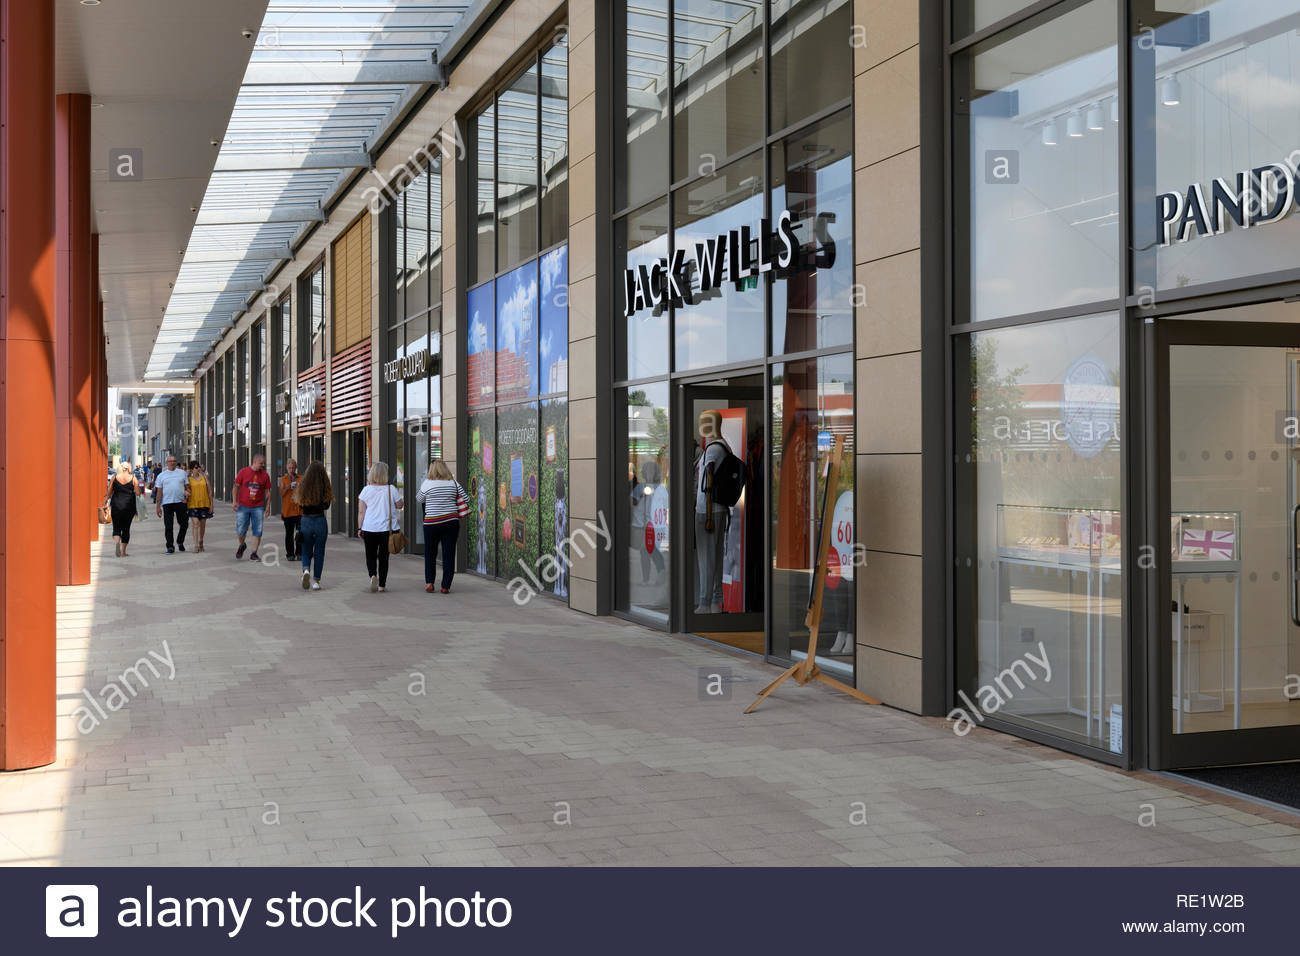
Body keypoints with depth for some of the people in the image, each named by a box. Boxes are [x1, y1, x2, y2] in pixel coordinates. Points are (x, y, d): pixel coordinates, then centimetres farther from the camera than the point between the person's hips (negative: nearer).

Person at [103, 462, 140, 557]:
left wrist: (105, 500, 20)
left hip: (116, 505, 0)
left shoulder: (114, 477, 1)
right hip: (129, 506, 0)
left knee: (116, 527, 4)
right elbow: (138, 493, -5)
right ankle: (123, 551, 8)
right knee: (126, 528, 9)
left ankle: (116, 542, -26)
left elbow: (109, 493, 4)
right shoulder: (133, 478, -3)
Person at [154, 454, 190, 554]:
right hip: (167, 503, -1)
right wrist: (158, 506, 1)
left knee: (184, 523, 4)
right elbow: (159, 491, 6)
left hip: (180, 502, 1)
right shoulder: (161, 475, 8)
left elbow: (187, 487, 13)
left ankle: (180, 542, 26)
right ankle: (170, 547, 2)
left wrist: (187, 495, -6)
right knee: (168, 526, -2)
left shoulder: (182, 473, 11)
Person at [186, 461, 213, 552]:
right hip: (193, 504, -3)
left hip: (204, 504, 3)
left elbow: (209, 491, 8)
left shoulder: (204, 477, 6)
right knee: (196, 523, -13)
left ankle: (201, 543, 28)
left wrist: (211, 504, 5)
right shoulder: (189, 479, 1)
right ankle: (196, 545, -15)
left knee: (203, 524, 10)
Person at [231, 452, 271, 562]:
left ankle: (254, 553, 5)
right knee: (240, 530, 3)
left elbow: (267, 492, 7)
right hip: (243, 506, -1)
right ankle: (242, 545, 33)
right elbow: (236, 487, 2)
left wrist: (268, 505, 0)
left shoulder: (265, 475, 3)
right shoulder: (243, 472, -2)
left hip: (258, 507, 1)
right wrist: (234, 501, -6)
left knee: (257, 531, -3)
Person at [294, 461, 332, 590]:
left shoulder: (303, 487, -7)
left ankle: (306, 569, -11)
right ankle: (316, 581, 12)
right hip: (320, 521, -1)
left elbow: (300, 505, 1)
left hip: (306, 521, 1)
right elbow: (327, 505, -1)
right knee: (319, 553, 11)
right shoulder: (325, 488, -11)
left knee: (306, 551, 16)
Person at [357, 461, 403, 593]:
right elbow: (399, 505, 6)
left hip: (369, 528, 0)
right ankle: (382, 584, 8)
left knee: (370, 556, 12)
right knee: (383, 556, 8)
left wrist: (360, 528, 4)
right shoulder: (391, 489, -5)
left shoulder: (366, 490, -3)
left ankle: (373, 575, -14)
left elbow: (361, 511, -2)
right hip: (388, 528, 0)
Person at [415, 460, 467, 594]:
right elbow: (466, 499, 4)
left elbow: (418, 500, 9)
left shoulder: (427, 483, -5)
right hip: (451, 522, 1)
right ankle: (446, 586, 2)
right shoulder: (453, 483, 1)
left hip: (432, 523, -1)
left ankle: (429, 583, 10)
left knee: (430, 554, 14)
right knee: (449, 554, 3)